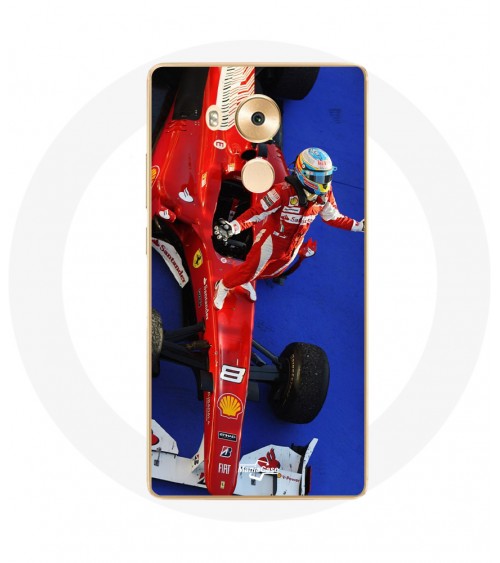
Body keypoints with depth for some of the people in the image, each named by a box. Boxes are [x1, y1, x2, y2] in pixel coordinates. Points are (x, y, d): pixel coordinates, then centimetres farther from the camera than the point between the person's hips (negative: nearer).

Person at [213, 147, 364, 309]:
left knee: (272, 271, 28)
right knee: (250, 269, 10)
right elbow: (257, 212, -30)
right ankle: (223, 286, 38)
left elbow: (333, 217, 3)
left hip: (293, 246, 6)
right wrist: (233, 227, -42)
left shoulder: (325, 194, -14)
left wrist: (358, 226, 3)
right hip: (271, 241, -6)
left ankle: (246, 282, 58)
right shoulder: (284, 191, -33)